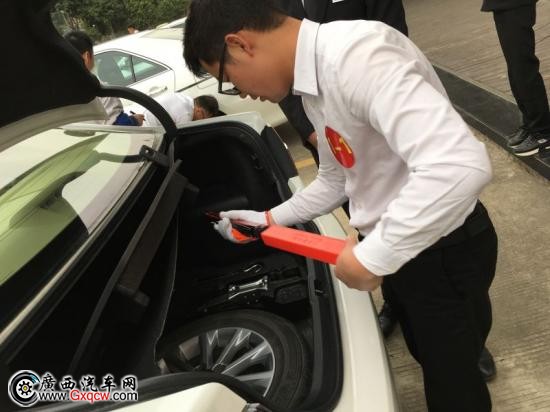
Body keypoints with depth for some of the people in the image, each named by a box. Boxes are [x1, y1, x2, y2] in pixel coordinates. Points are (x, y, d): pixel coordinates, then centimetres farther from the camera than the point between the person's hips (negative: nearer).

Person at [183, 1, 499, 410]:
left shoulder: (355, 54, -30)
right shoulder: (314, 83, 3)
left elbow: (460, 166, -40)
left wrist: (370, 257, -31)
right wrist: (267, 219, 16)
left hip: (443, 252, -9)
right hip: (399, 245, 9)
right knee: (429, 358, 30)